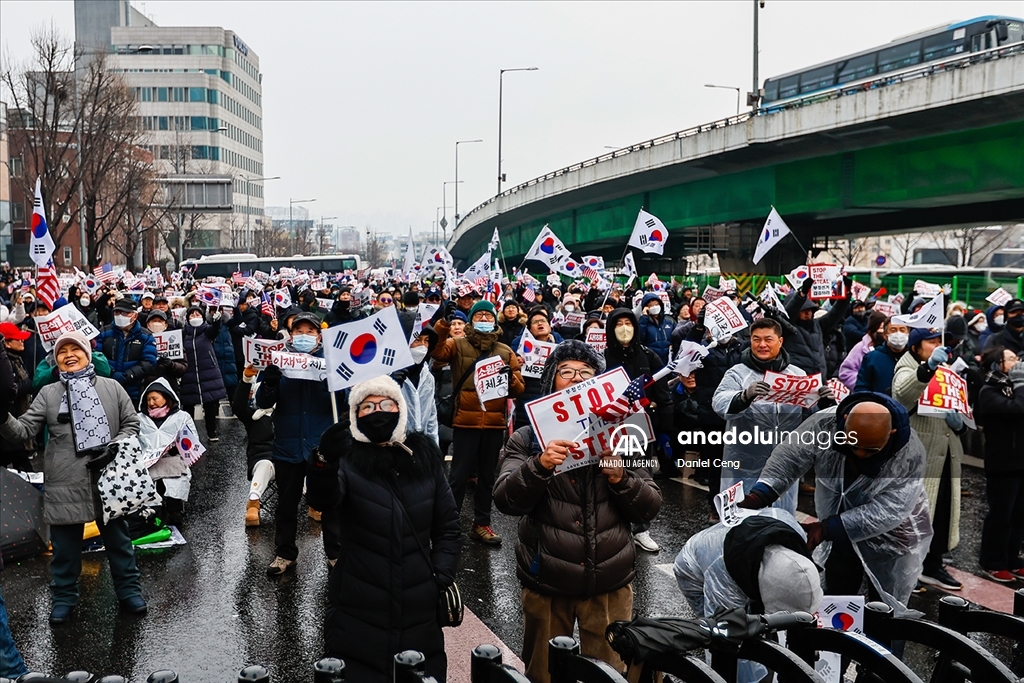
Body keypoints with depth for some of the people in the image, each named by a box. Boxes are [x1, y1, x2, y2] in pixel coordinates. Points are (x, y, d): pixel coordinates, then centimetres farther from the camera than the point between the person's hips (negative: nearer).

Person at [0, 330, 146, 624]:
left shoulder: (111, 387, 4)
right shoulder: (48, 393, 4)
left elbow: (132, 423, 5)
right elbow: (25, 429, -3)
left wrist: (113, 448, -10)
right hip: (64, 482, 0)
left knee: (117, 539, 11)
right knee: (65, 545, 10)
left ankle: (128, 590, 25)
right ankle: (64, 597, 27)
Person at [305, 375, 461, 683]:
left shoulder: (424, 455, 4)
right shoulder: (348, 457, -5)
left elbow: (447, 527, 9)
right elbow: (323, 499, -27)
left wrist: (443, 580, -2)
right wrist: (325, 461, -47)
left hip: (419, 610, 3)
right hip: (358, 612, -2)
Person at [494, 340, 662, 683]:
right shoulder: (528, 437, 0)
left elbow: (650, 508, 2)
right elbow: (506, 500, -13)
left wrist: (620, 478, -17)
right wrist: (540, 466, -30)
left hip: (609, 581, 1)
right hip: (546, 580, -1)